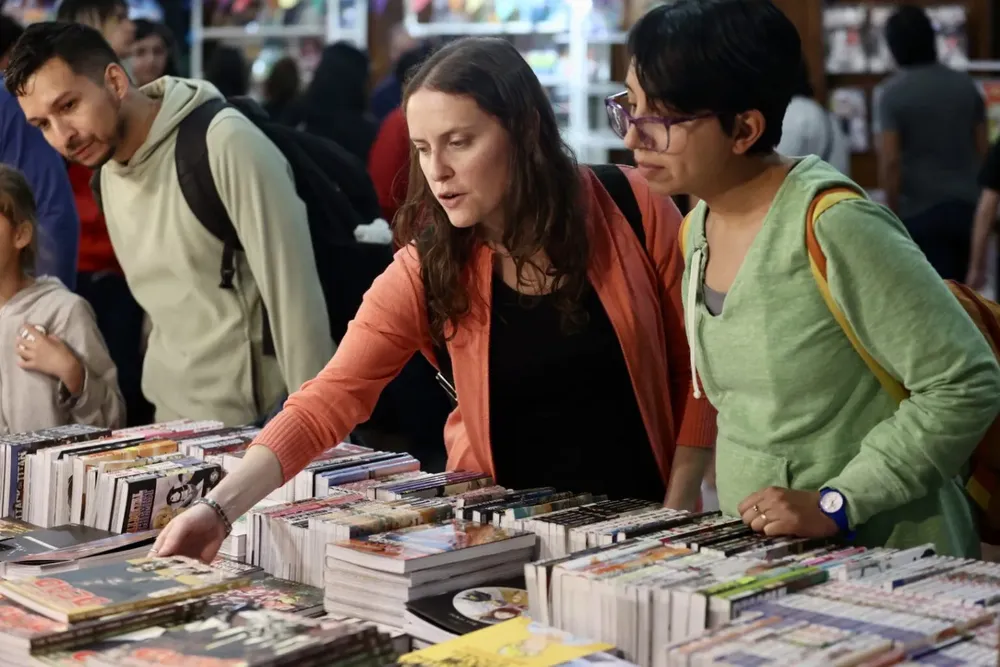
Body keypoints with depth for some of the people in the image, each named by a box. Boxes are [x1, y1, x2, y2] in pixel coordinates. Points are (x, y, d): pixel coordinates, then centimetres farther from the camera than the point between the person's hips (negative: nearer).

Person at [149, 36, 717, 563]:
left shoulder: (631, 209, -11)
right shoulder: (427, 270, -9)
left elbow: (695, 367, -3)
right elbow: (331, 398, -16)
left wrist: (676, 517, -6)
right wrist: (221, 507, -29)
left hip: (638, 519, -1)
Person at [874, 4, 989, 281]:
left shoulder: (890, 93, -10)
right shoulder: (966, 85, 5)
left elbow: (890, 161, -15)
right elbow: (983, 149, 8)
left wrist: (893, 214, -8)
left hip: (920, 210, -5)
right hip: (967, 206, 5)